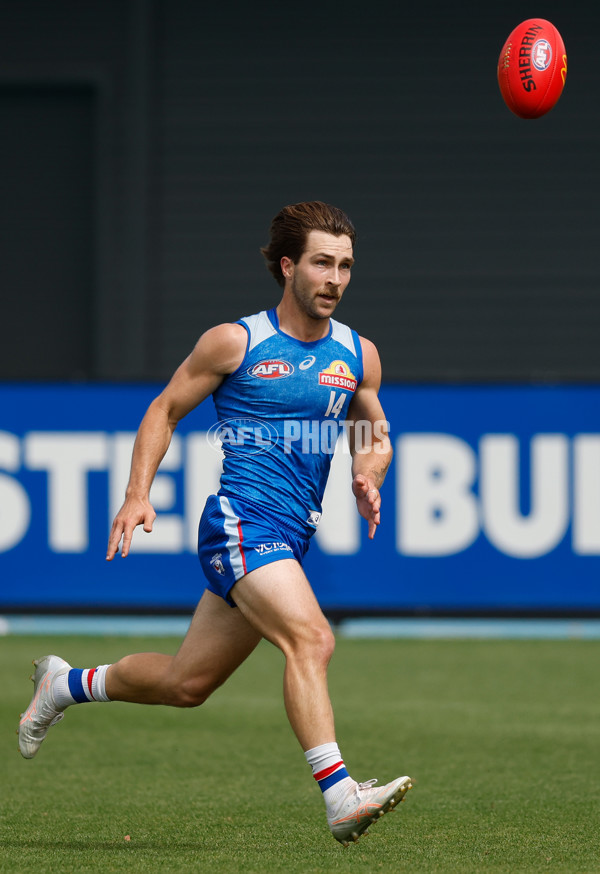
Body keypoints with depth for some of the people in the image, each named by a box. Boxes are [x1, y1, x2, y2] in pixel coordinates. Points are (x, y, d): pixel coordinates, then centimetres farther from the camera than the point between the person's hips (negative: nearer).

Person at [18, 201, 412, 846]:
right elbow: (165, 410, 6)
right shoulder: (235, 342, -4)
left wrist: (367, 477, -1)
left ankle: (66, 685, 38)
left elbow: (375, 436, 22)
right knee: (310, 639, -28)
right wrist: (138, 495, -5)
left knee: (186, 683, 14)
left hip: (290, 539, 6)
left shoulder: (358, 355, 9)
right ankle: (338, 795, -33)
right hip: (239, 521, -6)